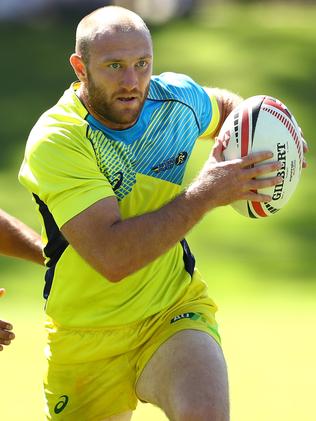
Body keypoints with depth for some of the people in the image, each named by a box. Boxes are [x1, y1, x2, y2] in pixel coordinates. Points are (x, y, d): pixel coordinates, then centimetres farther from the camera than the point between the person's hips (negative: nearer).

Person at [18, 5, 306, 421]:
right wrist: (205, 193, -29)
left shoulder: (178, 98, -6)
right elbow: (112, 258, -32)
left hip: (174, 315, 1)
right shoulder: (54, 141, -22)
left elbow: (224, 106, 22)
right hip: (85, 338, -1)